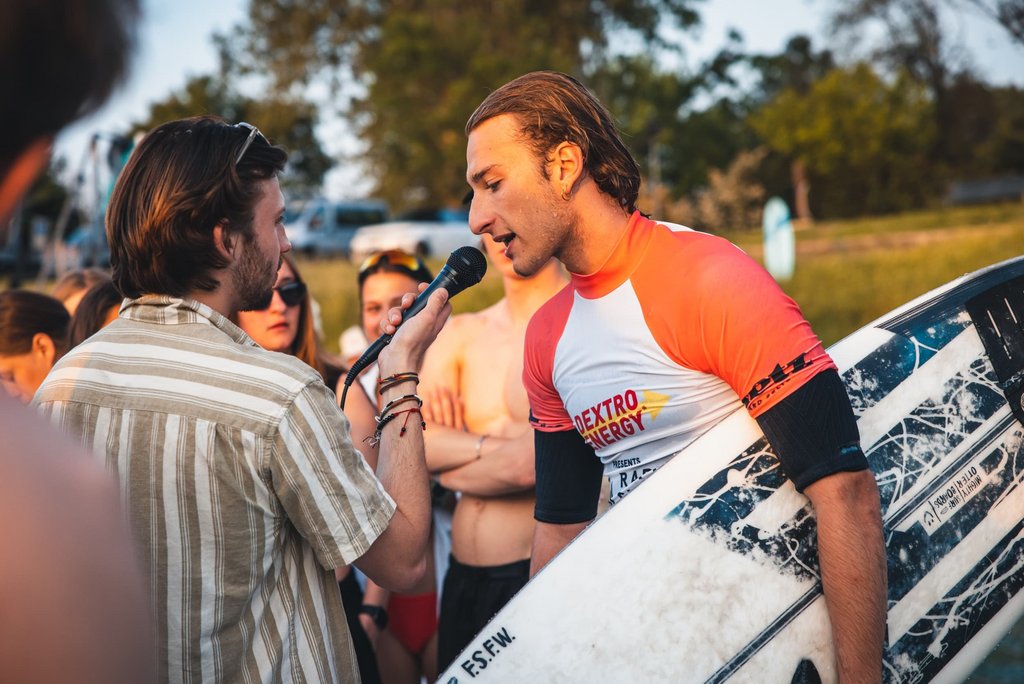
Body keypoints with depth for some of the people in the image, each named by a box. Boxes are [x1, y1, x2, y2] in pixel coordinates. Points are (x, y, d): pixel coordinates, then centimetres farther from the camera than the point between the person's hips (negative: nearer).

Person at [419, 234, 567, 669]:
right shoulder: (460, 335, 10)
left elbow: (533, 465, -17)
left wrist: (452, 470, -1)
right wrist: (489, 446, -15)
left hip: (547, 575, -5)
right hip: (463, 579, 6)